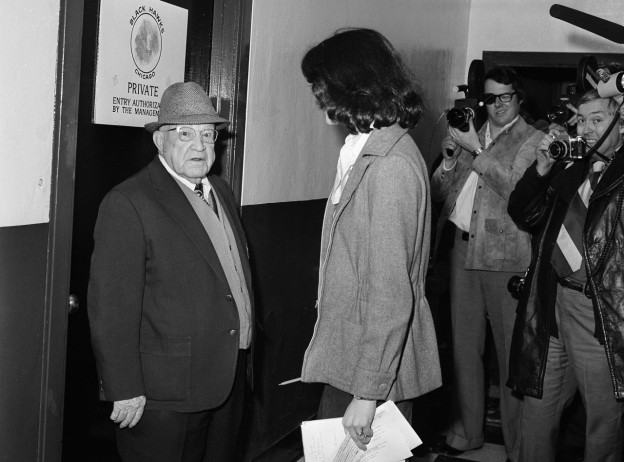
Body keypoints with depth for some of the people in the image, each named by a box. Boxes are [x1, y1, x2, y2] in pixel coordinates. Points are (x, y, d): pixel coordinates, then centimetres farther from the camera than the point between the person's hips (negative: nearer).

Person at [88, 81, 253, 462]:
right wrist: (125, 391, -18)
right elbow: (112, 308, -17)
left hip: (231, 383, 8)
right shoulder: (128, 204, -14)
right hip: (166, 396, -7)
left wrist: (242, 359, 16)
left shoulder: (222, 192, 12)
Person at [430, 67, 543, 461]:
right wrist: (450, 160, -2)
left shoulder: (533, 140, 1)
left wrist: (475, 149, -14)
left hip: (505, 255, -5)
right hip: (463, 251, 6)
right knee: (464, 347, 11)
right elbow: (439, 193, 15)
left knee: (511, 352, -1)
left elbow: (515, 186, -15)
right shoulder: (471, 135, 17)